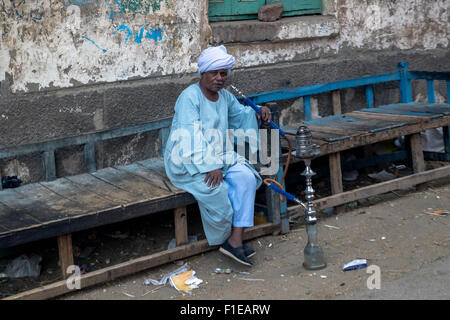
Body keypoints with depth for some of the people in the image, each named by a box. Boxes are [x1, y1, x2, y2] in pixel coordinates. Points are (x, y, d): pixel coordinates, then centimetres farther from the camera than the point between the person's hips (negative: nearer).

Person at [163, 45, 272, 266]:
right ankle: (224, 238, -9)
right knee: (215, 188, -33)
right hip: (188, 161, -7)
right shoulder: (190, 97, -14)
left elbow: (239, 113, 30)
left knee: (246, 177, -21)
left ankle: (236, 239, -24)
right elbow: (192, 137, -23)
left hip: (219, 155, 7)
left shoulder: (225, 96, 11)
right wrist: (210, 167, -31)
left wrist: (258, 112, 7)